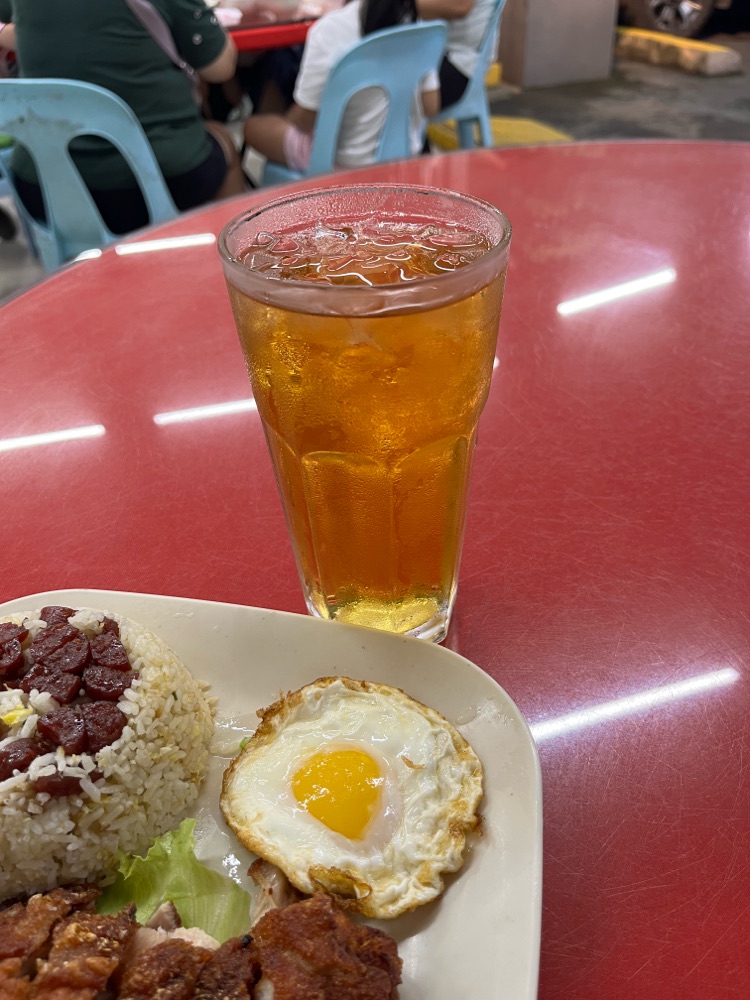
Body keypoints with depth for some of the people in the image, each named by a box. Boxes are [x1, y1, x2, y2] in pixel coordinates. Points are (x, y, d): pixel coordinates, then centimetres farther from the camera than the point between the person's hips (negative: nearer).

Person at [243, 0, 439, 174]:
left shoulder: (330, 29, -21)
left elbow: (304, 119, -14)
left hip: (345, 161, -5)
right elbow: (431, 107, -2)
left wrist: (286, 119, 9)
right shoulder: (415, 22, -6)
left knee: (253, 126, 17)